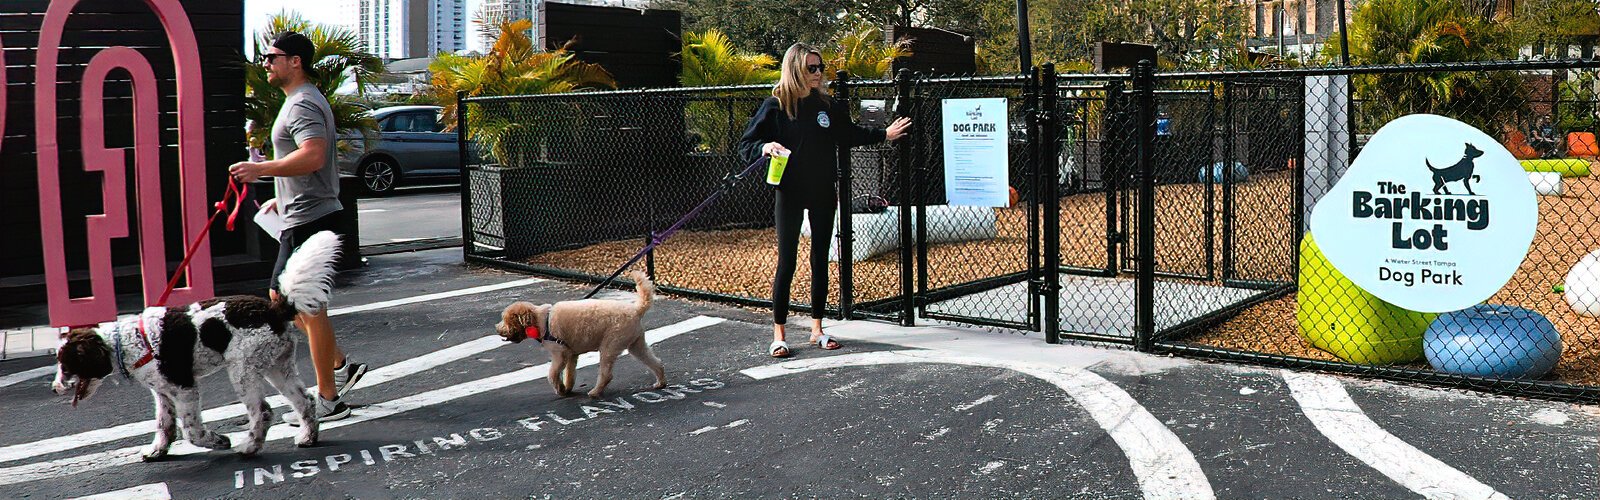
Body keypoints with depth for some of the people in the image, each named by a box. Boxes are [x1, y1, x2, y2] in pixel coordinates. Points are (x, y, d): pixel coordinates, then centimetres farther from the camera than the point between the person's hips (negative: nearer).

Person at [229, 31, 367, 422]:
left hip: (309, 220, -11)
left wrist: (262, 169, -30)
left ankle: (328, 399, 2)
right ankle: (340, 366, 21)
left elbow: (313, 156, -31)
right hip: (301, 217, 11)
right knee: (282, 297, 17)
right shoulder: (301, 101, 19)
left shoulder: (303, 104, -15)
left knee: (309, 307, -5)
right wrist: (282, 199, 27)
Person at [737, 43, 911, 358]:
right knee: (786, 263, -3)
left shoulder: (828, 106, 5)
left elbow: (849, 135, 21)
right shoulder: (775, 107, -8)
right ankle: (778, 335, 6)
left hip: (823, 193, 4)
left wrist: (884, 134, 19)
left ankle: (817, 329, 21)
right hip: (790, 193, -4)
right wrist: (765, 147, -25)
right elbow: (746, 145, -6)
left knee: (820, 261, 9)